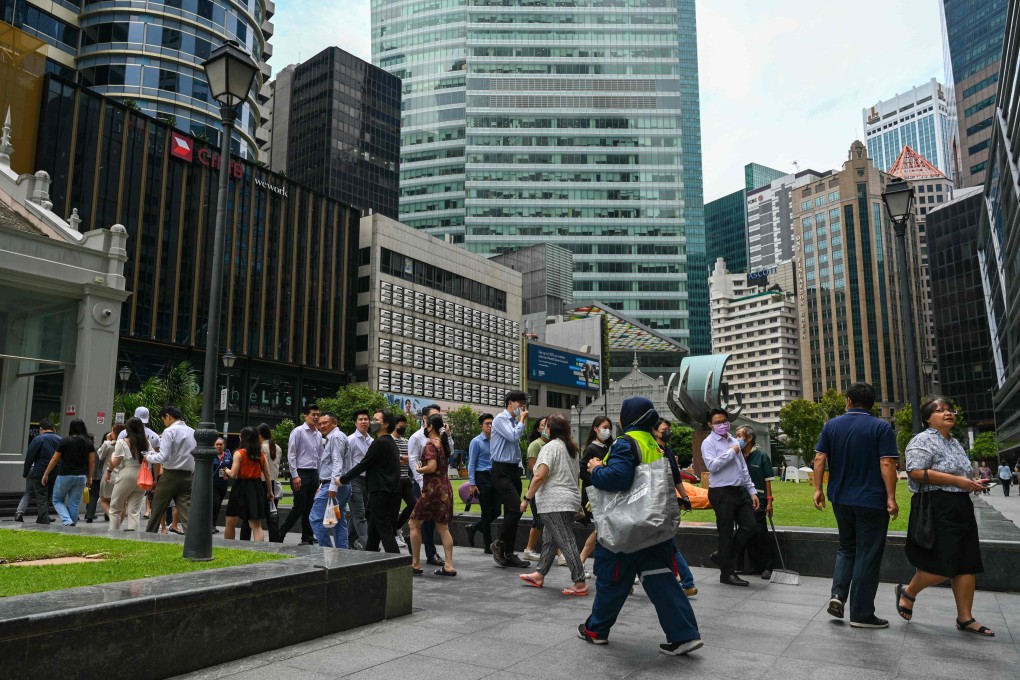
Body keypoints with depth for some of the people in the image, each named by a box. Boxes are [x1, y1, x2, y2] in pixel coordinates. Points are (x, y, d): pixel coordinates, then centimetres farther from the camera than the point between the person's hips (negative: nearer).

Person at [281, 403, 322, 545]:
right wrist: (295, 475, -14)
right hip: (301, 473, -6)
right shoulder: (298, 431, -6)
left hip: (314, 474, 6)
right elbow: (291, 455, -9)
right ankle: (280, 535, 5)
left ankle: (307, 539, 15)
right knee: (299, 507, -7)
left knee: (309, 508, 9)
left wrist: (320, 477, 14)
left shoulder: (319, 434, 13)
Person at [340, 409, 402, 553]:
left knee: (385, 532, -8)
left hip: (381, 494, -10)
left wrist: (343, 479, -2)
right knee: (373, 531, 17)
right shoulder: (390, 442, 16)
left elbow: (363, 465, -12)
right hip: (391, 492, 10)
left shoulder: (380, 443, -14)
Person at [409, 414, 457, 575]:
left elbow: (432, 466, -23)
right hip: (445, 488, 8)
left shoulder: (431, 444, -13)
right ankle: (449, 565, 6)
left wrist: (419, 469, -6)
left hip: (433, 488, -8)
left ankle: (415, 564, 9)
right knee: (443, 527, 10)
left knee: (414, 524, 6)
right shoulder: (443, 443, 12)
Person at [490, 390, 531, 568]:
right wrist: (522, 421, -7)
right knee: (516, 508, -17)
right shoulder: (501, 419, -8)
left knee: (511, 512, 9)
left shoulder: (514, 421, 15)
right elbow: (513, 436, -22)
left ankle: (508, 554, 15)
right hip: (502, 471, -9)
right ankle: (499, 544, 1)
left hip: (513, 469, 9)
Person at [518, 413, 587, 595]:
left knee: (566, 543, -7)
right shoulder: (570, 447, 15)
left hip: (556, 503, -9)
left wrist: (527, 499, -13)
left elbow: (539, 476, -20)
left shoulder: (551, 447, -12)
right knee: (549, 540, 17)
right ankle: (539, 575, 26)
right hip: (570, 499, 9)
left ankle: (580, 584, -5)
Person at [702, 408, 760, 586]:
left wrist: (752, 491, 15)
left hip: (740, 491, 7)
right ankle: (727, 573, 13)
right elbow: (712, 465, -21)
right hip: (722, 493, -7)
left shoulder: (734, 441, 17)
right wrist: (732, 452, -13)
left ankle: (722, 557, 22)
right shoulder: (709, 443, -5)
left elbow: (743, 469, 19)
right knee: (726, 533, 1)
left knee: (748, 527, 5)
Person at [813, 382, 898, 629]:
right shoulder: (881, 427, -7)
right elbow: (887, 464, -15)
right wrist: (891, 497, -11)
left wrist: (818, 489, 5)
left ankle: (838, 594, 4)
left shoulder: (831, 425, 4)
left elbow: (819, 458, 1)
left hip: (841, 500, 4)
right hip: (871, 502, -4)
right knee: (867, 556, 4)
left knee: (846, 548, 21)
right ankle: (861, 614, 9)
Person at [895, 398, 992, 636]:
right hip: (938, 509, -9)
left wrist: (972, 483, 11)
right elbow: (916, 472, -22)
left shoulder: (955, 443, 20)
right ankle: (908, 592, 15)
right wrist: (957, 481, -20)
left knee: (967, 564, 6)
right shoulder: (923, 440, -9)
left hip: (962, 508, 9)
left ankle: (965, 617, 14)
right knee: (942, 565, -9)